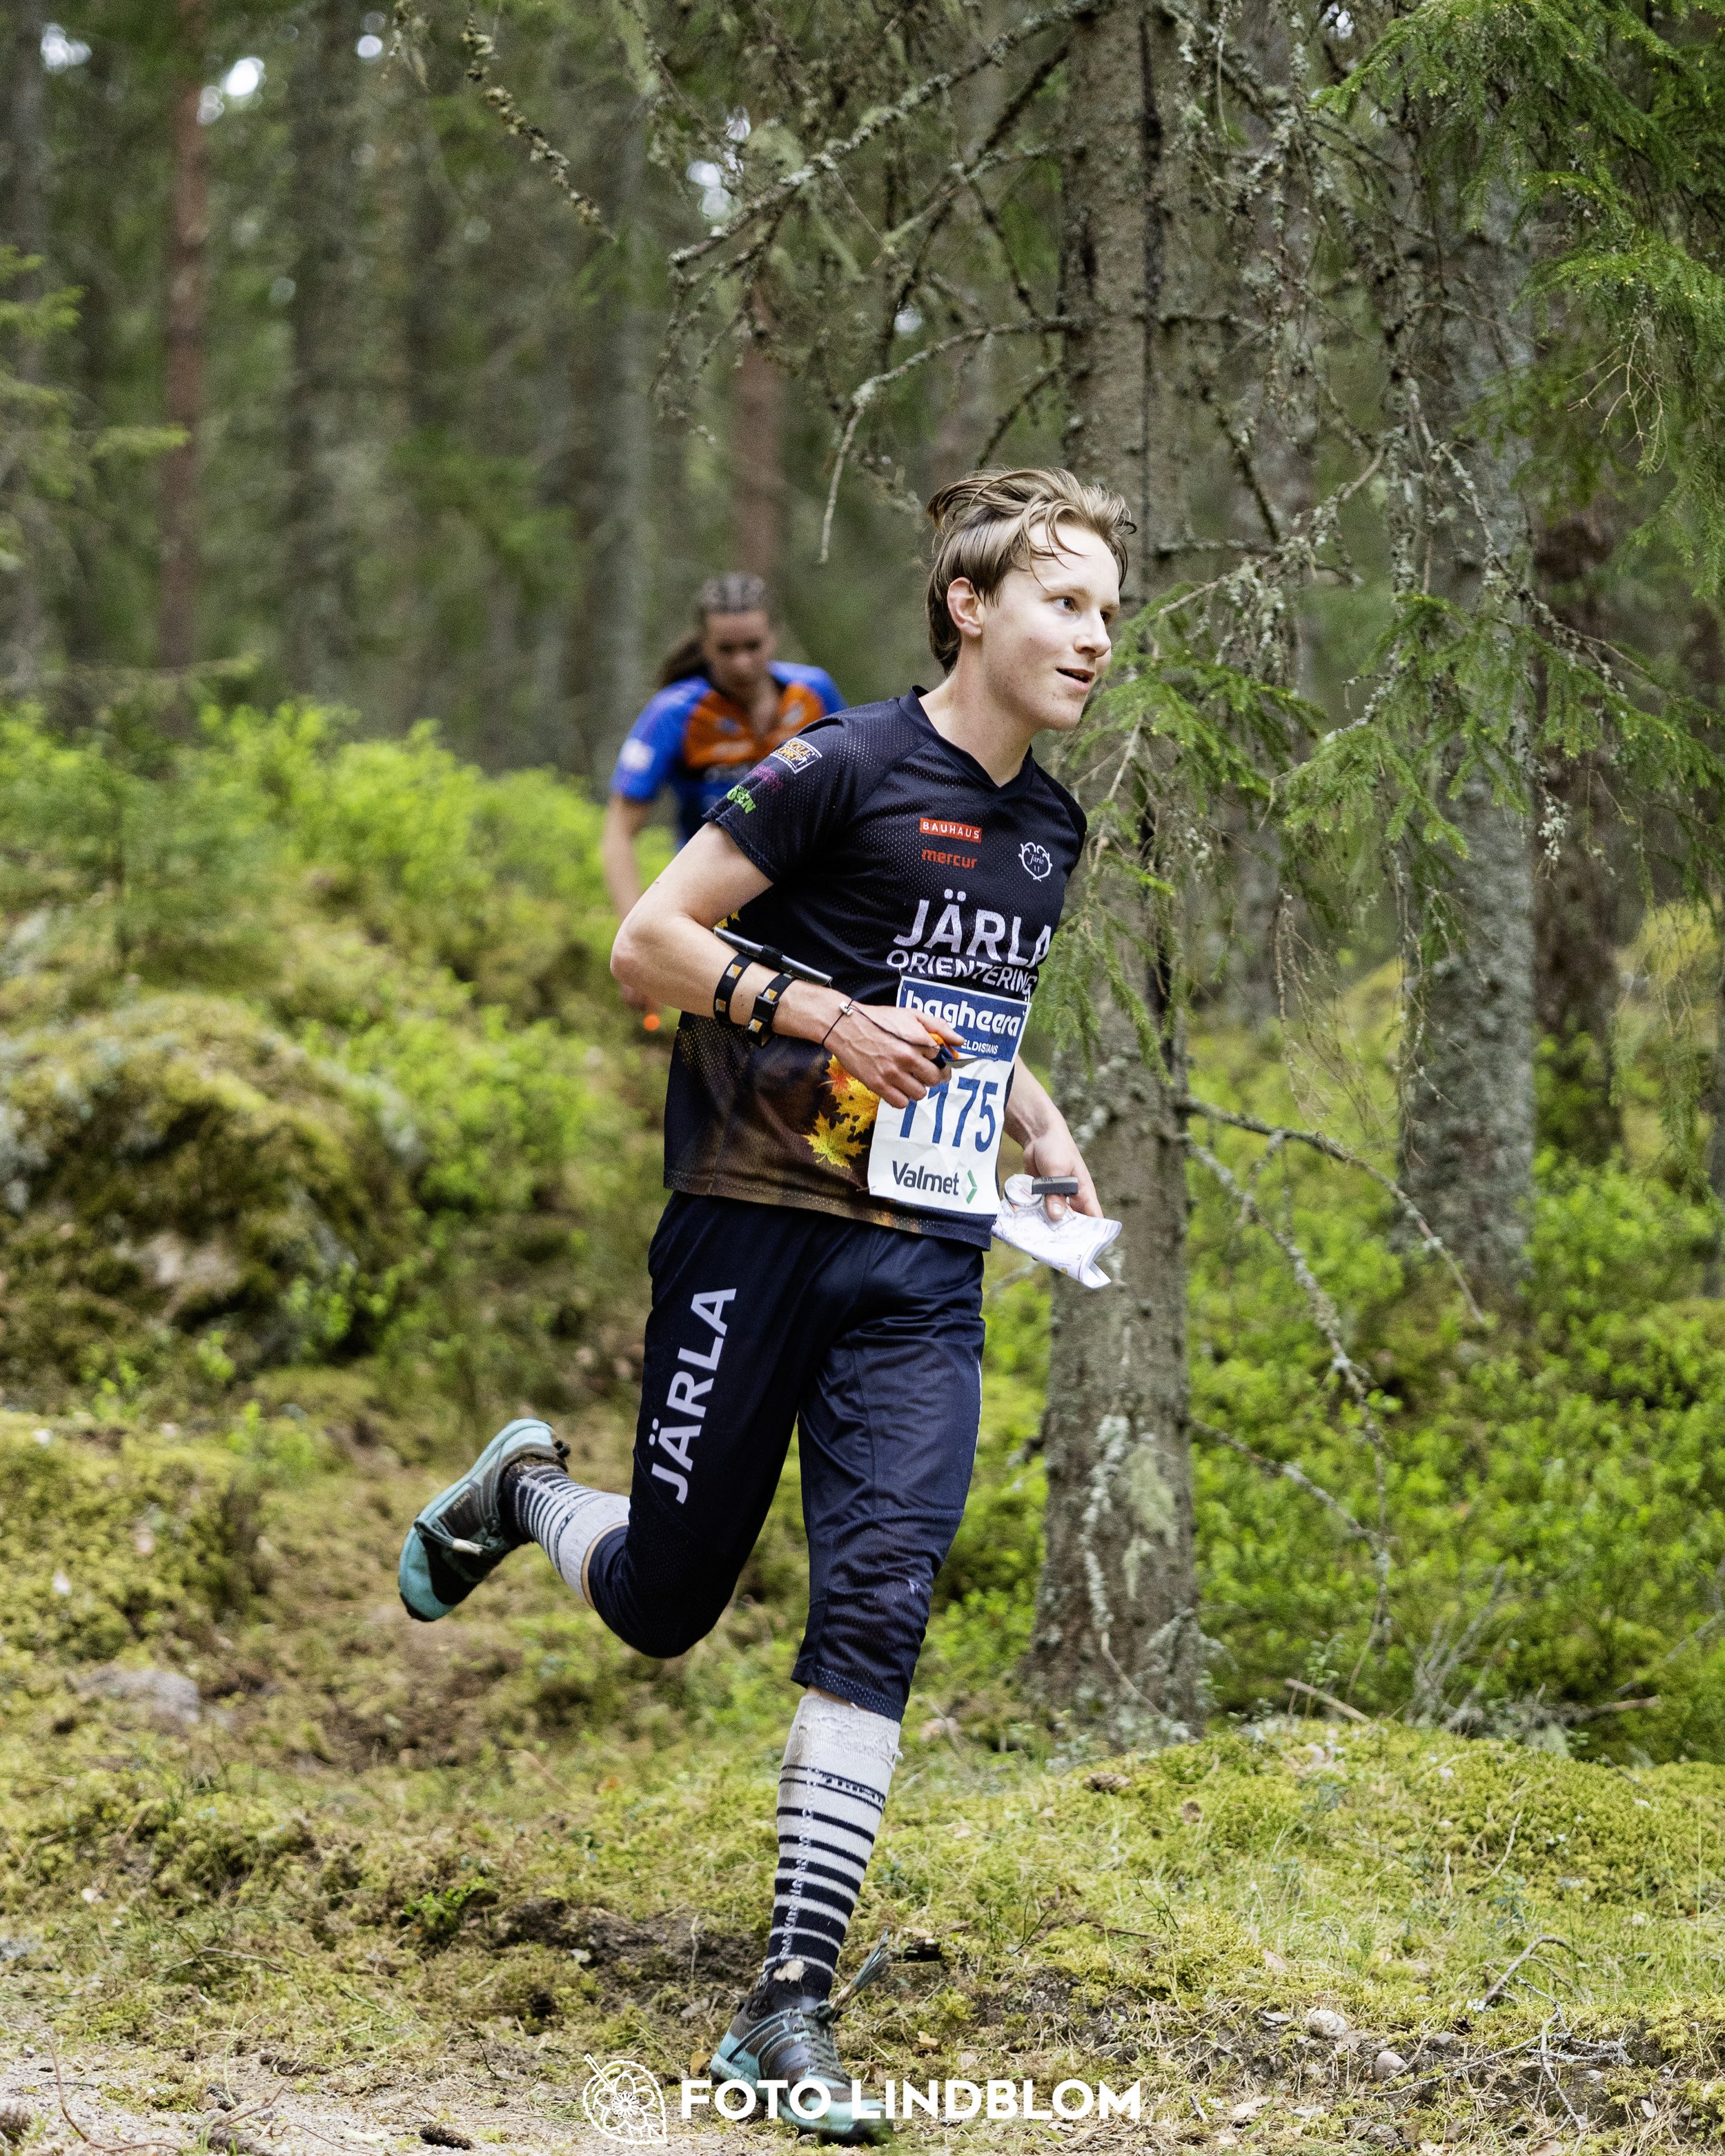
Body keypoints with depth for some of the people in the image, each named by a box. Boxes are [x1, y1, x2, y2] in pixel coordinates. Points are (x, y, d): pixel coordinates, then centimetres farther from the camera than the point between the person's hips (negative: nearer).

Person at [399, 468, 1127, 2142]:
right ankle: (520, 1492, 42)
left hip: (924, 1277, 5)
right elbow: (647, 943, -10)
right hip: (758, 1232, -5)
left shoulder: (1049, 830, 14)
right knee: (663, 1605, 5)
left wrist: (1042, 1131, 15)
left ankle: (789, 2011, -7)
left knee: (878, 1607, -9)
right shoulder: (847, 770, -10)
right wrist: (829, 1021, -21)